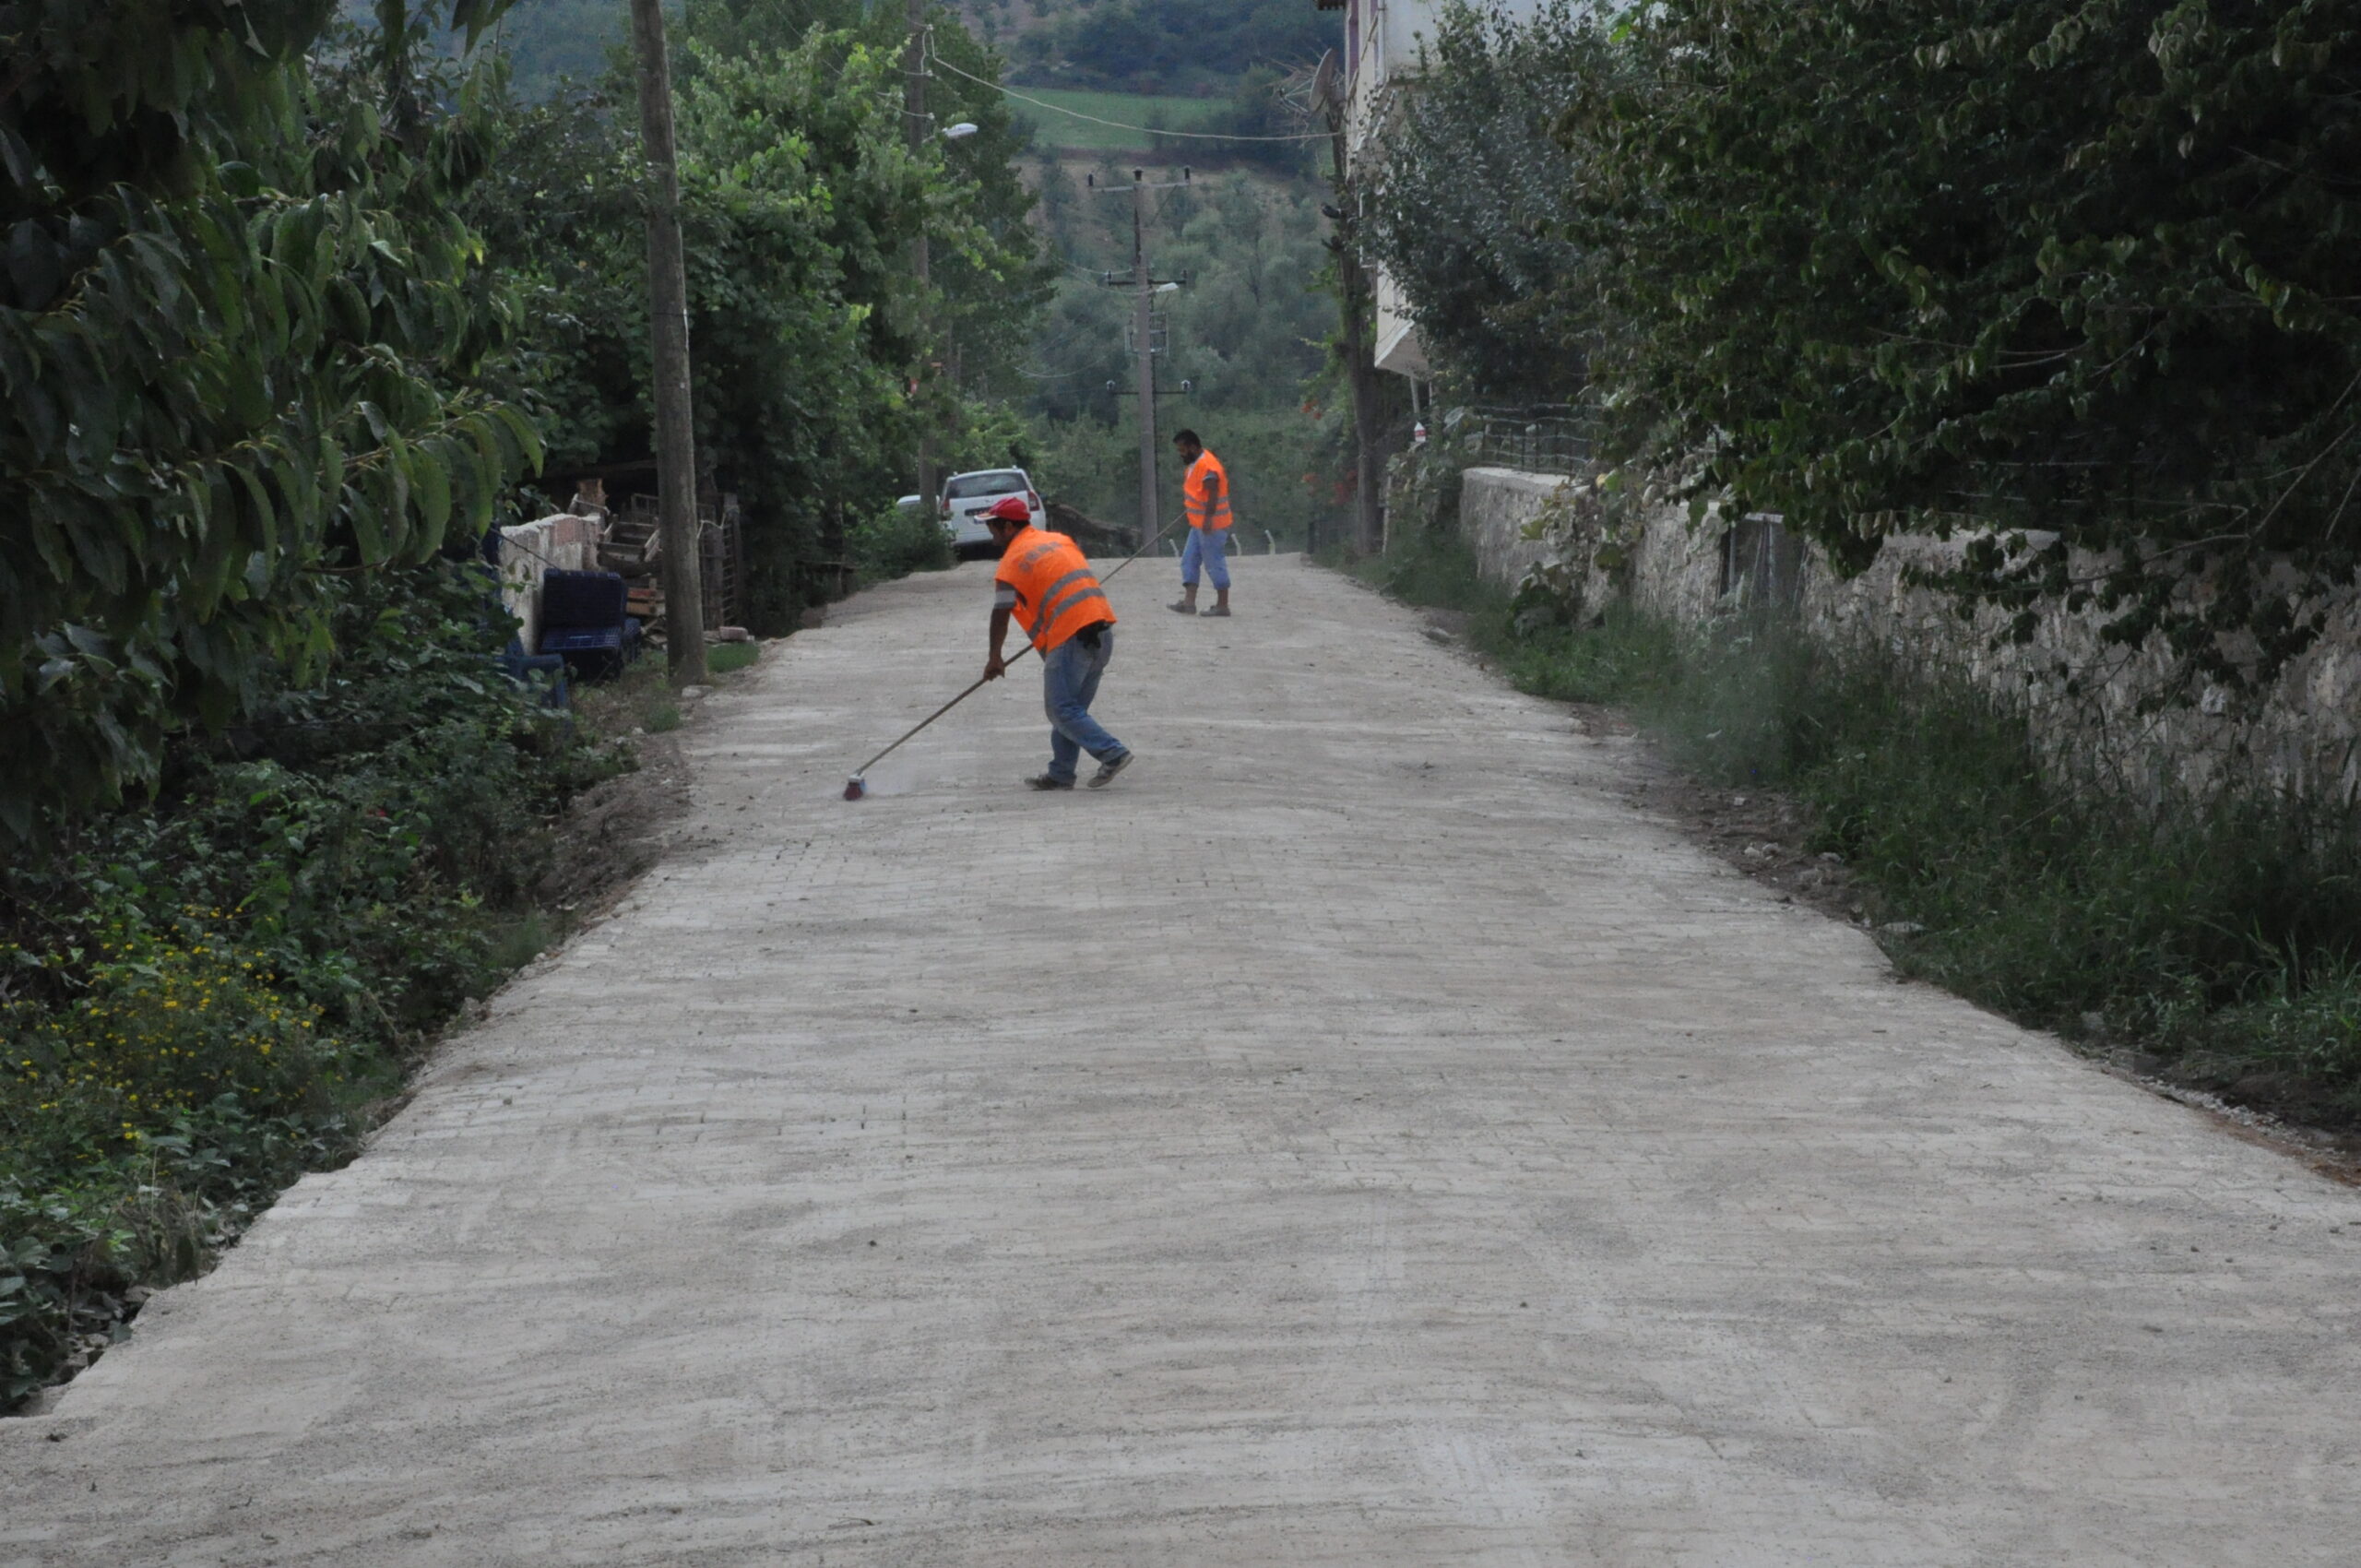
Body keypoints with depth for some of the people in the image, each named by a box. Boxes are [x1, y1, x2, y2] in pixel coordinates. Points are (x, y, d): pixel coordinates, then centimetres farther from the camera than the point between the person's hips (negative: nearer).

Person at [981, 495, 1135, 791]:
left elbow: (1000, 615, -1)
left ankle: (1112, 753, -15)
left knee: (1061, 710, -1)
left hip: (1070, 637, -8)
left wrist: (994, 658, 10)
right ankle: (1060, 774, 17)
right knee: (1074, 706, 14)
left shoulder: (1012, 562, -1)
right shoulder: (1060, 540, 20)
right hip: (1103, 628, 8)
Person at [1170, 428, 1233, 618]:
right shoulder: (1195, 464, 12)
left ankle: (1222, 605, 4)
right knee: (1189, 561, 10)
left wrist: (1208, 519, -30)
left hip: (1210, 525, -11)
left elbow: (1213, 496, -26)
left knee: (1215, 563, -3)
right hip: (1198, 524, 11)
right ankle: (1189, 602, 10)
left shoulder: (1207, 466, -21)